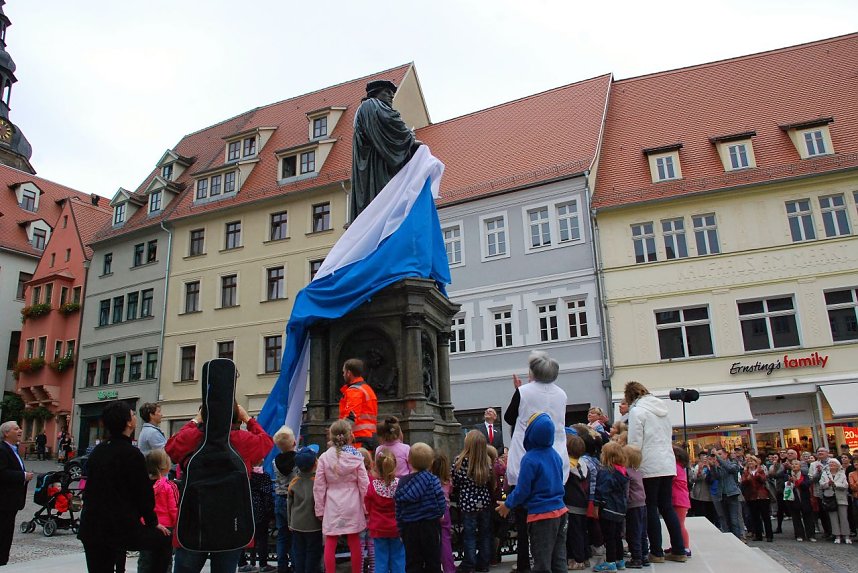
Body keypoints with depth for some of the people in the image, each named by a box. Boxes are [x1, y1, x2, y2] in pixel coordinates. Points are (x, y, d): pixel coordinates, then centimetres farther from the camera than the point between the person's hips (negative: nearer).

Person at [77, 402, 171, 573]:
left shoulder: (97, 451, 9)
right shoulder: (131, 454, -14)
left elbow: (90, 489, 18)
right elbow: (144, 493, -9)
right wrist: (153, 522, 4)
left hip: (91, 527, 7)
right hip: (122, 528, -7)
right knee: (164, 539, 10)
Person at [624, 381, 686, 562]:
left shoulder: (637, 411, -8)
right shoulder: (661, 409, 14)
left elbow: (634, 442, -13)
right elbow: (669, 436, 19)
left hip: (649, 467, -7)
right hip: (668, 465, 7)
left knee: (651, 509, 2)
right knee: (667, 508, 12)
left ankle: (657, 552, 6)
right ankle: (679, 550, 13)